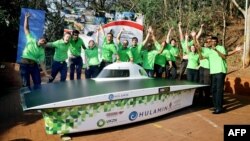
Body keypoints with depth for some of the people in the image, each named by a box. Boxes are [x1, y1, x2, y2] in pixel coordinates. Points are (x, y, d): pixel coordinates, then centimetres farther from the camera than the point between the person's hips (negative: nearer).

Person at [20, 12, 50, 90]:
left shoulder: (42, 51, 7)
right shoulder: (31, 40, 3)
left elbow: (42, 63, 2)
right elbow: (26, 29, 4)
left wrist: (46, 73, -8)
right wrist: (26, 18, -2)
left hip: (34, 65, 3)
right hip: (24, 64, -2)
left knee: (38, 83, 3)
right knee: (26, 84, 2)